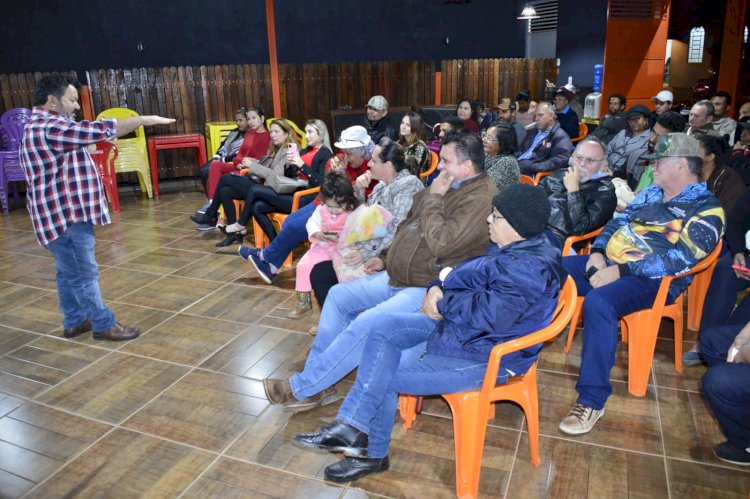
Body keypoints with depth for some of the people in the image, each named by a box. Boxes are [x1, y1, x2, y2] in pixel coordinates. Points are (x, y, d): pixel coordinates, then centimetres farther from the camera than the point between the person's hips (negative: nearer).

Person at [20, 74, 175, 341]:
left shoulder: (43, 125, 16)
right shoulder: (47, 127, -20)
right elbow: (99, 129, -23)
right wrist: (146, 119, -19)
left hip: (64, 213, 11)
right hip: (65, 215, -11)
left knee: (69, 272, 18)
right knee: (84, 274, 0)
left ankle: (74, 321, 29)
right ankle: (104, 325, 10)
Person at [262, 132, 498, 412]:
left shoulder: (481, 199, -18)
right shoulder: (448, 185, 12)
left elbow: (441, 243, -28)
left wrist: (434, 198, -16)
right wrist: (387, 260, 16)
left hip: (426, 290, -10)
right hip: (397, 276, 10)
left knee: (365, 324, -24)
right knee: (339, 295, 8)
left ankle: (303, 389, -7)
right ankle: (317, 379, 12)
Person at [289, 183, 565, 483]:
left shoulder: (530, 269, -26)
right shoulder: (511, 249, 6)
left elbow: (489, 315, -34)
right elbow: (466, 274, 14)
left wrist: (444, 302, -17)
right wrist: (438, 287, -7)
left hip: (483, 357, -11)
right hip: (459, 326, 11)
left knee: (382, 376, -6)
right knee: (385, 327, 1)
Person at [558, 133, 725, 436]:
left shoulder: (706, 209, -6)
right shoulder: (651, 194, 18)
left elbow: (679, 259, -18)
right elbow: (617, 223, 18)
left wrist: (620, 271, -23)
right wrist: (598, 252, -4)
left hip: (653, 280, -8)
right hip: (607, 263, 8)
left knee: (598, 303, -37)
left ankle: (592, 399, -26)